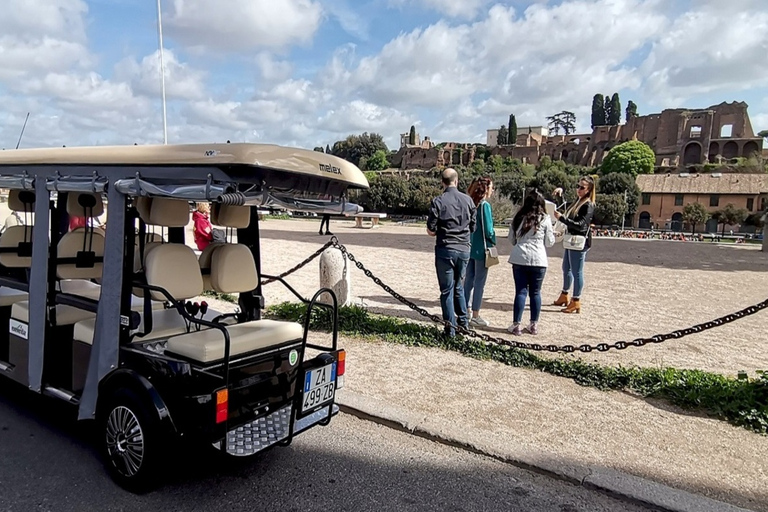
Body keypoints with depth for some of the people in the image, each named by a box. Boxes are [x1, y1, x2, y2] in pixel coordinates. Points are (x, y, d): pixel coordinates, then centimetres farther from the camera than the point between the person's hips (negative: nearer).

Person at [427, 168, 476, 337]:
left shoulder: (438, 201, -10)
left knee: (447, 290, 6)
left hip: (445, 250, -4)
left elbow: (431, 230, -10)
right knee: (459, 286, 22)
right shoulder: (468, 200, 0)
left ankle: (451, 327, 10)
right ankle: (463, 320, 29)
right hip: (464, 249, 4)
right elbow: (473, 227, 7)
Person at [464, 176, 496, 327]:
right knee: (479, 282, 2)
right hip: (481, 249, -7)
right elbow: (488, 229, -15)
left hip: (469, 247, 7)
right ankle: (475, 315, 9)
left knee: (468, 280, 13)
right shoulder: (485, 205, -15)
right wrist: (494, 242, 2)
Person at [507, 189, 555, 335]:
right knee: (535, 292, 10)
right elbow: (549, 242, 5)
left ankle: (516, 325, 5)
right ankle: (534, 325, 16)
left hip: (519, 259, 1)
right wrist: (552, 232, 23)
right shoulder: (545, 219, 0)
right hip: (538, 260, -1)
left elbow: (511, 239, 13)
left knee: (521, 291, 5)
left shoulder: (518, 217, 7)